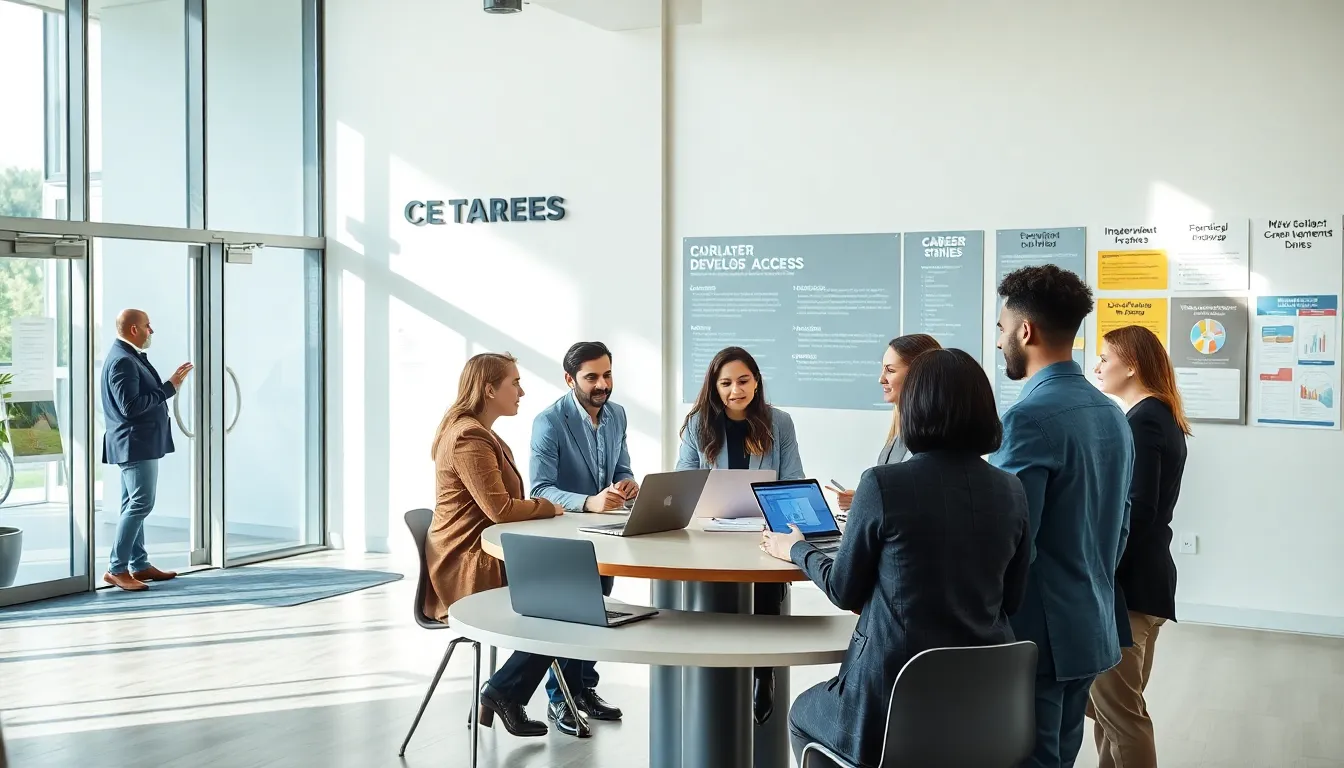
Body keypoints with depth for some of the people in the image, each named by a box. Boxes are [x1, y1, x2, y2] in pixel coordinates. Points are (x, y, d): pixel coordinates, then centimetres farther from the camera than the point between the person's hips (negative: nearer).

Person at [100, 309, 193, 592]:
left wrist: (171, 383, 7)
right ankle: (116, 569, -9)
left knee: (134, 505, 13)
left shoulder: (131, 357, 14)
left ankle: (139, 565, 20)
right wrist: (169, 388, -21)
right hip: (134, 444, -11)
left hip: (139, 444, 11)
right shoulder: (122, 360, -18)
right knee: (141, 504, -12)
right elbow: (130, 406, -25)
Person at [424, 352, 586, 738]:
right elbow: (500, 508, -23)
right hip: (467, 569, -10)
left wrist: (543, 509, -4)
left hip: (484, 558, 10)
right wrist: (549, 507, -7)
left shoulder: (480, 434, 17)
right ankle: (503, 692, 1)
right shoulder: (468, 437, -17)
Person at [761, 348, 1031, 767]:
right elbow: (1010, 600, 9)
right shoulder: (1012, 492, -1)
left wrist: (796, 549, 16)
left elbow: (845, 590, -3)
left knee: (802, 716, 29)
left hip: (892, 702, -5)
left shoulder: (883, 483, -15)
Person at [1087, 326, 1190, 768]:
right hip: (1144, 577, 10)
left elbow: (1136, 512, -20)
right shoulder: (1162, 417, 16)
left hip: (1126, 582, -10)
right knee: (1107, 701, 15)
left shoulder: (1142, 422, -14)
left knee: (1116, 708, -4)